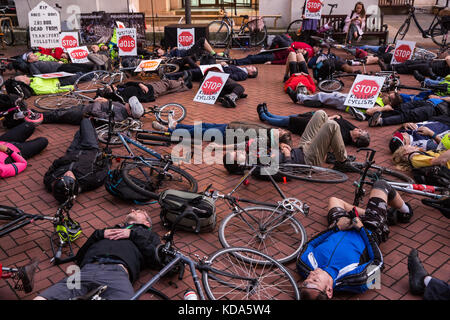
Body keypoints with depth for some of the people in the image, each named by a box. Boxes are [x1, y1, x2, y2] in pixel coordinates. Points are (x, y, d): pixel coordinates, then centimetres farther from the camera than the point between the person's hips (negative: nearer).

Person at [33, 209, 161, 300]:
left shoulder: (148, 234, 34)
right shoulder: (109, 229, 40)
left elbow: (156, 260, 11)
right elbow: (79, 257, 28)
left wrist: (133, 234, 10)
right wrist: (100, 234, 16)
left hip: (117, 273, -3)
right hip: (88, 269, 3)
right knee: (41, 298, -22)